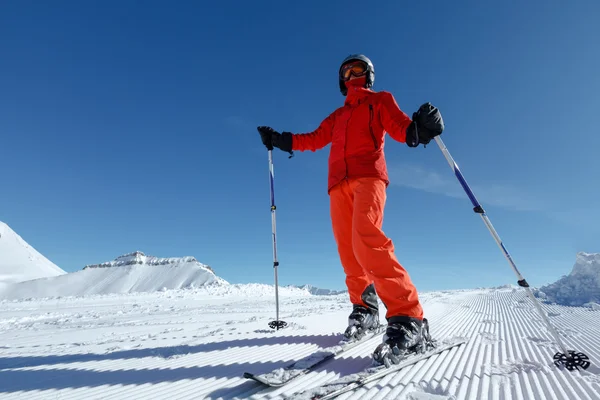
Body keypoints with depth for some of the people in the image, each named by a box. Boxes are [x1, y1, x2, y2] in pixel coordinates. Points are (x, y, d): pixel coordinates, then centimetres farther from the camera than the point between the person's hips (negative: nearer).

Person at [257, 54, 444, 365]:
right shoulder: (338, 116, 33)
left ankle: (407, 318, -26)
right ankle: (364, 310, 10)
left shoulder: (380, 101, 19)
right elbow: (315, 139, 32)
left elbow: (402, 129, 4)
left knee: (367, 241, -28)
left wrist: (421, 129, -19)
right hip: (339, 184, 6)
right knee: (349, 251, -3)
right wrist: (279, 140, 30)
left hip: (368, 176, -5)